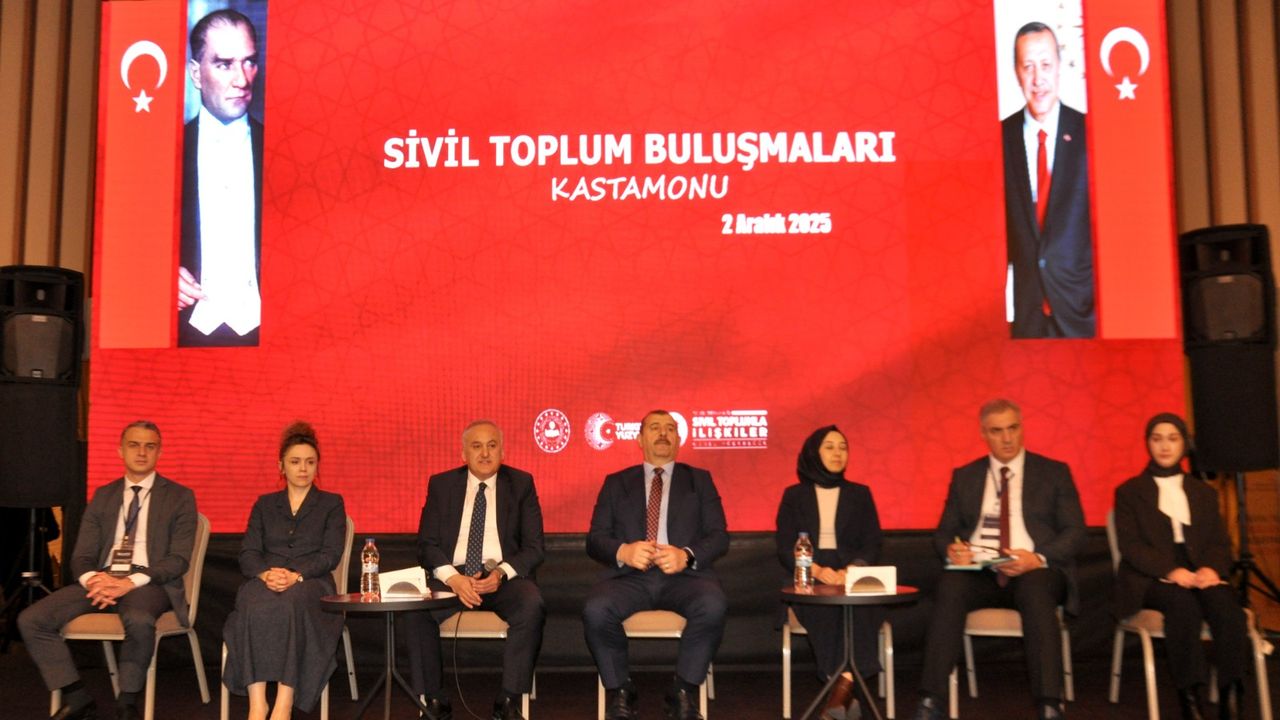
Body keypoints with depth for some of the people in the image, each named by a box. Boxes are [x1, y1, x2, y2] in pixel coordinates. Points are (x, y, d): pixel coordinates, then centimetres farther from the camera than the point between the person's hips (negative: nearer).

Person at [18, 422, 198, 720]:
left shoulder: (179, 497, 6)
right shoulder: (103, 496, 19)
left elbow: (179, 558, -3)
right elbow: (81, 556, 13)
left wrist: (132, 582, -19)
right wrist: (92, 580, -13)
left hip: (149, 582, -4)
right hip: (101, 580, 5)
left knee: (140, 621, -39)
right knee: (31, 619, -18)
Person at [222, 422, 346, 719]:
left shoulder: (332, 503, 16)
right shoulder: (264, 504, 23)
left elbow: (330, 555, 3)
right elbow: (248, 554, 11)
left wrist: (295, 575, -15)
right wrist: (266, 573, -12)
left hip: (310, 582, -2)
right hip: (266, 582, 2)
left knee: (292, 603, -39)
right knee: (254, 605, -36)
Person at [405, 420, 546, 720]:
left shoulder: (521, 484, 7)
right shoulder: (441, 484, 9)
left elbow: (535, 547, 2)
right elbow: (427, 545, 4)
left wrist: (501, 573, -17)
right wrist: (453, 578, -16)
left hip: (504, 576, -1)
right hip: (452, 575, 1)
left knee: (532, 606, -33)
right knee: (415, 610, -29)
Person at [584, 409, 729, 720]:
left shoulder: (699, 479, 18)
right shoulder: (616, 483, 19)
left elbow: (719, 537, 8)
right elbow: (595, 539, 10)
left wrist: (686, 555, -14)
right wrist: (623, 551, -14)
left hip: (684, 575, 0)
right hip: (630, 575, 0)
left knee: (713, 605, -34)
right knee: (595, 610, -32)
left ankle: (683, 692, -13)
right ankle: (619, 692, -7)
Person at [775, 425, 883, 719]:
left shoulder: (860, 494, 16)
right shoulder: (794, 495, 12)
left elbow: (872, 545, 7)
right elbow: (785, 548, 3)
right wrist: (816, 570, -16)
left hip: (853, 576, 1)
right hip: (808, 580, -1)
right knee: (825, 604, -35)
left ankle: (844, 684, -37)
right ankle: (845, 690, -33)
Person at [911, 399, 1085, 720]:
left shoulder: (1054, 472, 11)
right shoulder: (964, 476, 17)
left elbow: (1075, 533, 4)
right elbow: (944, 531, 16)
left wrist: (1039, 558, -16)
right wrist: (951, 548, -10)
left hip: (1035, 572, -1)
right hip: (978, 572, 1)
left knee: (1036, 591, -38)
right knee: (950, 586, -33)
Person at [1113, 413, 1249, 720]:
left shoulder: (1204, 493, 23)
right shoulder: (1129, 491, 12)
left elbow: (1221, 543, 12)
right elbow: (1130, 546, -1)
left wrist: (1212, 568, -13)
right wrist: (1170, 570, -19)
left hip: (1200, 574, 3)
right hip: (1150, 579, -3)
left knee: (1225, 602, -32)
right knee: (1183, 602, -36)